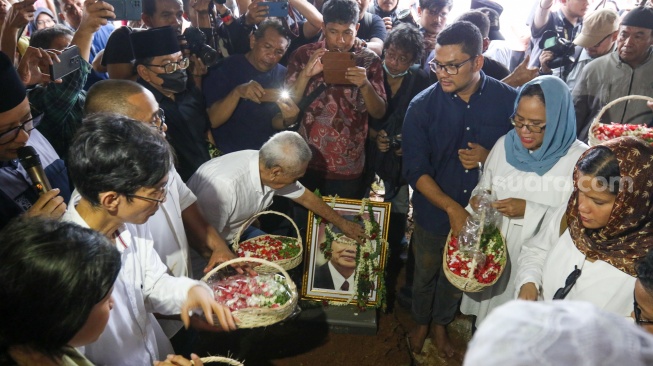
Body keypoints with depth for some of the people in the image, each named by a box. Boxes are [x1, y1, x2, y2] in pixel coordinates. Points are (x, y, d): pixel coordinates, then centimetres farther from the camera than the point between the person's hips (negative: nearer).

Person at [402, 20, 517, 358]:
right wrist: (451, 207, -26)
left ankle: (441, 323, 50)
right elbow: (415, 169, -17)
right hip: (433, 212, -1)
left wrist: (489, 157, -23)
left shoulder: (508, 100, -15)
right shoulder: (423, 105, -17)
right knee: (425, 274, 21)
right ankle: (421, 322, 50)